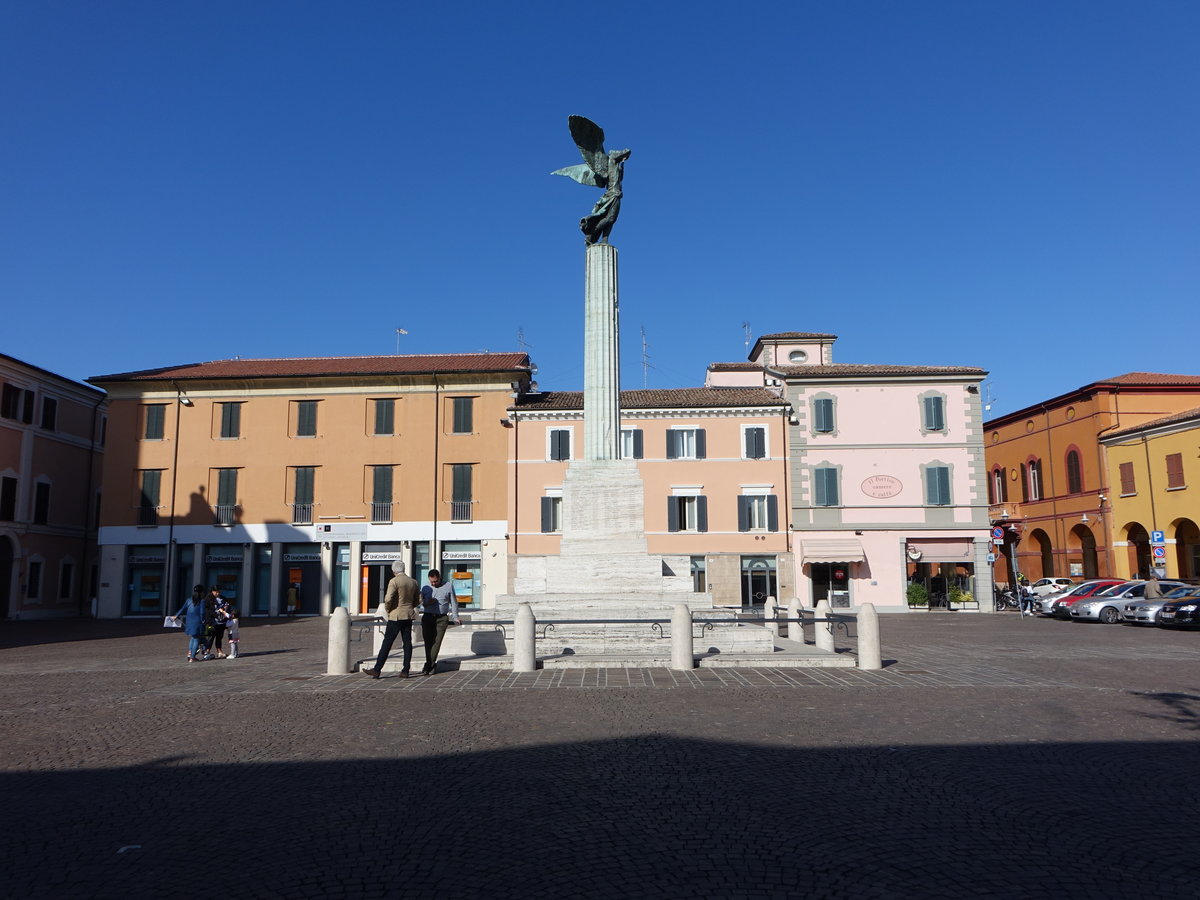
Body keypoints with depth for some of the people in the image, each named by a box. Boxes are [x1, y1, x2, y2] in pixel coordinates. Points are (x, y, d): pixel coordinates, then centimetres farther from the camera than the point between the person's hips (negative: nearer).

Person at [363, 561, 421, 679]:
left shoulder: (394, 581, -12)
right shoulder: (413, 582, 8)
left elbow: (388, 599, -21)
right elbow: (418, 599, 12)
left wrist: (387, 609, -4)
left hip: (396, 616, -6)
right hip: (409, 615, 6)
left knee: (387, 643, -3)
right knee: (407, 642, 6)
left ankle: (377, 670, -1)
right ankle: (405, 671, 6)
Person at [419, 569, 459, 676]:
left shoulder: (449, 587, 8)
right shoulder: (425, 588, 12)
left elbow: (454, 603, 14)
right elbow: (420, 603, 17)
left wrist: (455, 617, 8)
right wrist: (427, 602, -5)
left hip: (442, 618, -2)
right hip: (427, 617, 2)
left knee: (437, 641, -11)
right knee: (428, 641, -4)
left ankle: (429, 665, -7)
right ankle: (432, 665, 5)